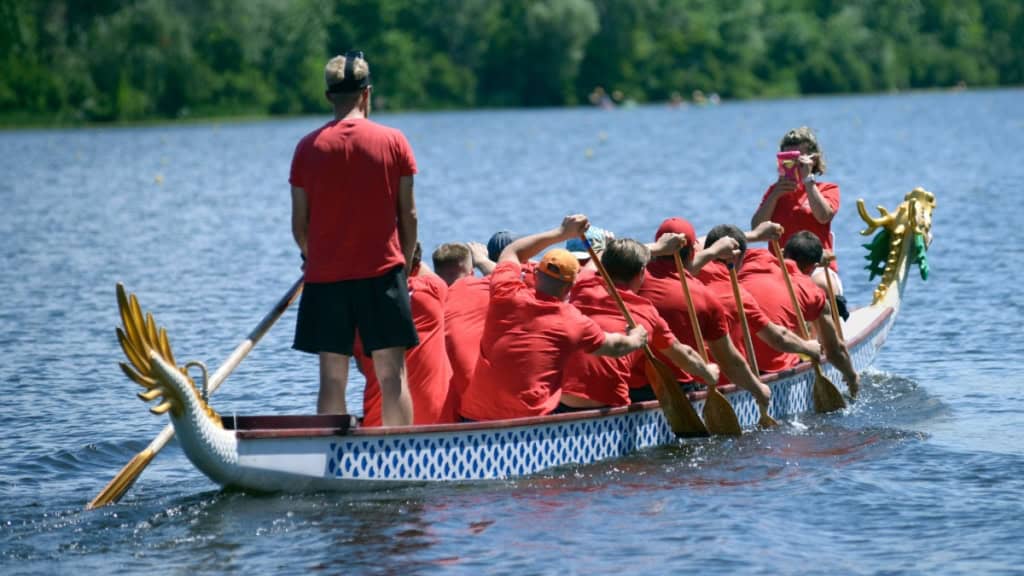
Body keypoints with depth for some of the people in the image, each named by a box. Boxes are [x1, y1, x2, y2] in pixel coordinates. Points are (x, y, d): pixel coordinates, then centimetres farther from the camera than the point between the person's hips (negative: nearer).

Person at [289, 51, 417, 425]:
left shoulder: (308, 147, 1)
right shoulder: (393, 141, -1)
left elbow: (299, 223, 3)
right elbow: (408, 215, 0)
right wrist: (404, 266, 13)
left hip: (325, 277, 1)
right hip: (382, 271, -1)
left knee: (332, 377, 4)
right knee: (392, 374, 0)